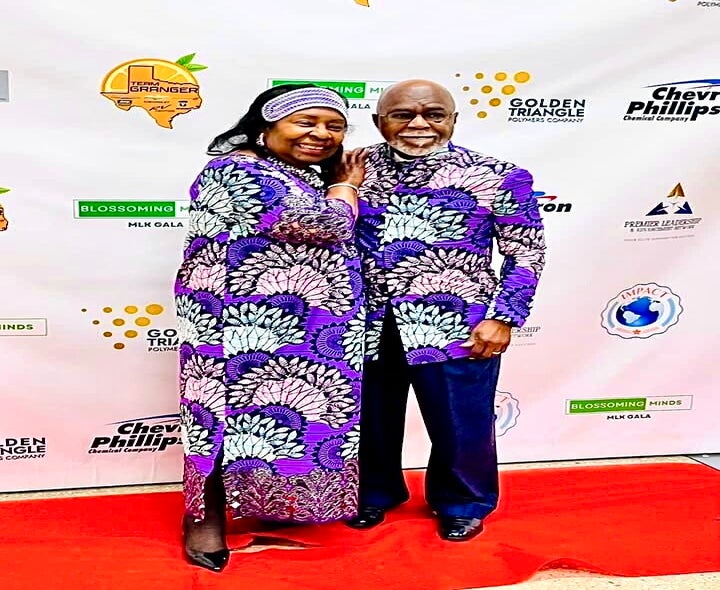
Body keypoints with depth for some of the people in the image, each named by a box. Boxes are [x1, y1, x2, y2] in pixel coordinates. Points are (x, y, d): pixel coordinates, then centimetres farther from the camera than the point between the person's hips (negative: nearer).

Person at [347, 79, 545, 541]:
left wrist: (502, 317, -8)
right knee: (371, 420, 17)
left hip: (455, 326, -2)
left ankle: (463, 505, 34)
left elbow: (526, 251, -3)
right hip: (368, 325, 3)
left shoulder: (496, 177, -6)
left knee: (460, 426, 9)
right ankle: (374, 495, 41)